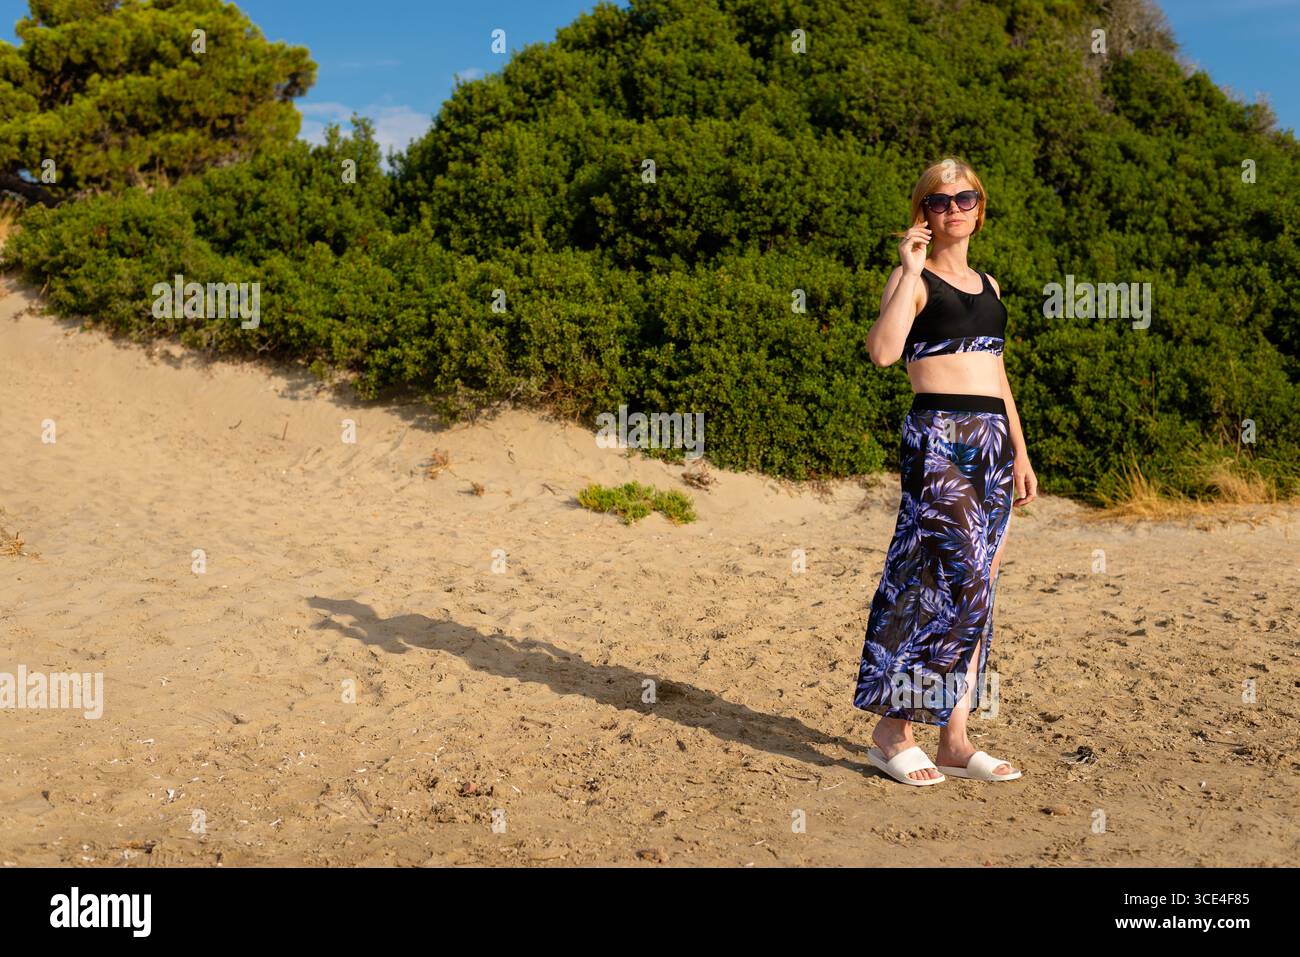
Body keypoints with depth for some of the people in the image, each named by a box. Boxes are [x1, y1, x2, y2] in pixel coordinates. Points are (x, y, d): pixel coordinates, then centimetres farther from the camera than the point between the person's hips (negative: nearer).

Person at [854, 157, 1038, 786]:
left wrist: (1020, 455, 18)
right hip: (937, 436, -7)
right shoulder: (913, 279, -1)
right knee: (966, 581, -15)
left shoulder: (989, 286, 20)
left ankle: (955, 740, 12)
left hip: (994, 440, 7)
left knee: (973, 589, 6)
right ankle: (893, 728, -4)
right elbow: (882, 351, -19)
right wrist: (911, 269, -14)